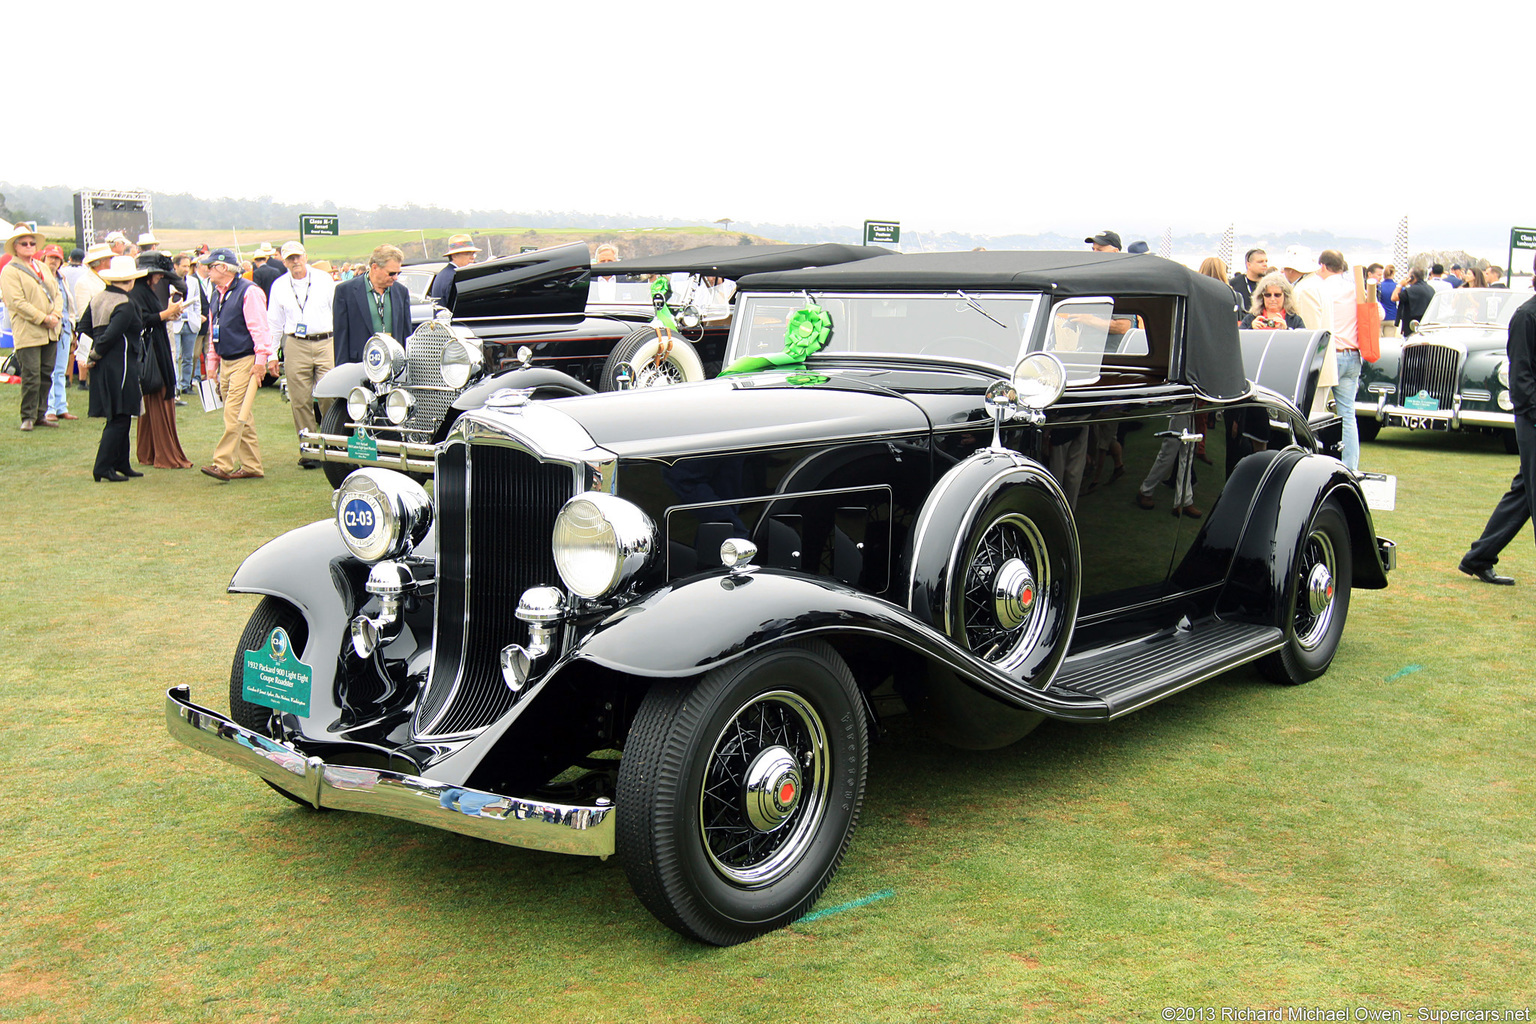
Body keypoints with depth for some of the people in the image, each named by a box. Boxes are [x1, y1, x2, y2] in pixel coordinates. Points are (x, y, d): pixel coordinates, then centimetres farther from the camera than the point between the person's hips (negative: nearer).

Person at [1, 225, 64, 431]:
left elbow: (56, 293, 16)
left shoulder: (42, 267, 18)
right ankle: (28, 417, 4)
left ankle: (40, 415, 16)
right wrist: (43, 319, -16)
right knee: (31, 376, -6)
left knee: (46, 374, 8)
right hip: (27, 333, -6)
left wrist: (55, 315, -3)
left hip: (50, 332, 6)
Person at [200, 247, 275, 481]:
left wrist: (261, 360, -19)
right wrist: (212, 363, 22)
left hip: (245, 361, -9)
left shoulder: (248, 291, -10)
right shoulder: (216, 295, 17)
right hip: (226, 363, 9)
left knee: (234, 415, -13)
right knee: (242, 419, 10)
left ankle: (223, 464, -14)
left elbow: (259, 328, -15)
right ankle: (251, 466, 13)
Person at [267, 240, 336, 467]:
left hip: (326, 343, -1)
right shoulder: (279, 286, 11)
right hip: (296, 345, 2)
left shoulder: (324, 280, 7)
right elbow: (273, 323, 17)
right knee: (300, 402, 0)